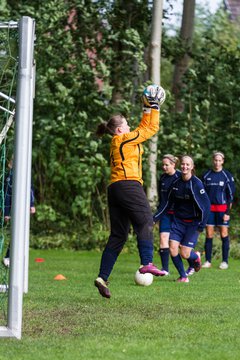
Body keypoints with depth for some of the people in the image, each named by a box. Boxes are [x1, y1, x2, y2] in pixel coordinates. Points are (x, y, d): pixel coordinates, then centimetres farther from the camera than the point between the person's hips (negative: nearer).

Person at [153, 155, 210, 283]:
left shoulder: (196, 184, -14)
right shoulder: (176, 183, 2)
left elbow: (206, 205, -13)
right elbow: (168, 203, 13)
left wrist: (201, 226, -15)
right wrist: (155, 218, 8)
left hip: (192, 223, -5)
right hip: (178, 221, 5)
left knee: (184, 254, -10)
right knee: (173, 248, -12)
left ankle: (196, 257, 28)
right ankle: (183, 276, 6)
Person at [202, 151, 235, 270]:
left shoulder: (227, 176, 0)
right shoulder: (206, 175, 8)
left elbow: (230, 195, -1)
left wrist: (228, 212, -8)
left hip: (222, 208, -2)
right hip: (209, 208, 3)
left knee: (224, 234, -2)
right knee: (209, 235, 1)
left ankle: (225, 261, 4)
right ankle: (208, 261, 6)